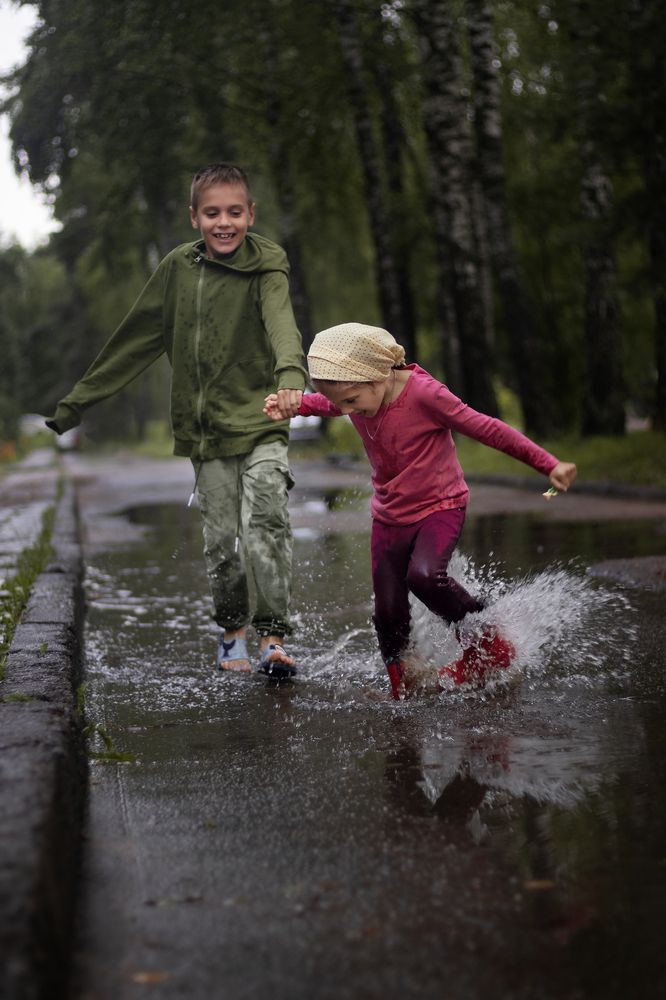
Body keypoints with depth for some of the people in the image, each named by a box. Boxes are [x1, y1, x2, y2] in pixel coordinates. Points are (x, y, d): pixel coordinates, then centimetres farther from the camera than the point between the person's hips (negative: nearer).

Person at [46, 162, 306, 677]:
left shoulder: (267, 268, -7)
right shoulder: (178, 267, 3)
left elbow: (281, 324, -28)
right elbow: (134, 342, 12)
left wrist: (291, 376, -50)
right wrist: (75, 404, 15)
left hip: (261, 426, -3)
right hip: (206, 431, 3)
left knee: (265, 522, -19)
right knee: (221, 540, 4)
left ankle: (273, 634, -11)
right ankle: (233, 629, 25)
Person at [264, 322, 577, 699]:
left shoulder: (423, 393, -25)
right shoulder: (352, 392, -6)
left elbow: (487, 428, -17)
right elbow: (325, 404, 22)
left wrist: (548, 465, -15)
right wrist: (291, 405, 4)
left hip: (441, 505, -6)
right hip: (389, 515, 6)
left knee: (424, 575, -31)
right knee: (389, 612, 0)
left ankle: (487, 643, -10)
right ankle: (402, 690, 21)